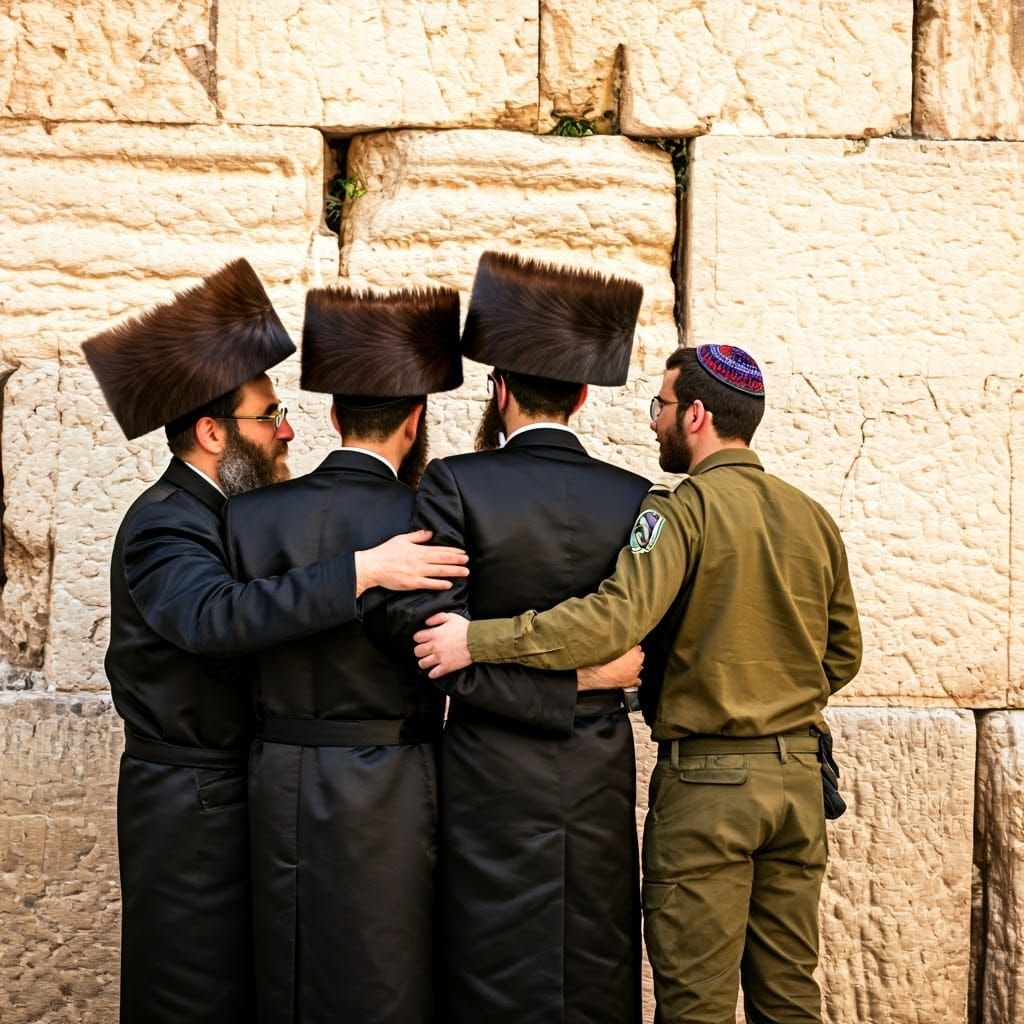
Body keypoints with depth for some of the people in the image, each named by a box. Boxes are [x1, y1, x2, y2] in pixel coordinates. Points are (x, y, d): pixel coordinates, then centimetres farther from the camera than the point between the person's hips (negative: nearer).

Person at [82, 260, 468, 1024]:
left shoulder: (233, 511, 11)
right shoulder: (164, 525, -19)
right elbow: (215, 615, -38)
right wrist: (362, 571, -39)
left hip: (242, 787, 9)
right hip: (190, 807, -9)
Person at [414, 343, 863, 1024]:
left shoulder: (686, 509, -12)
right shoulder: (815, 519, 7)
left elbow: (615, 619, -24)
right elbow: (843, 655, 14)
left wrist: (479, 640, -21)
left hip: (706, 779, -6)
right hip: (799, 774, 6)